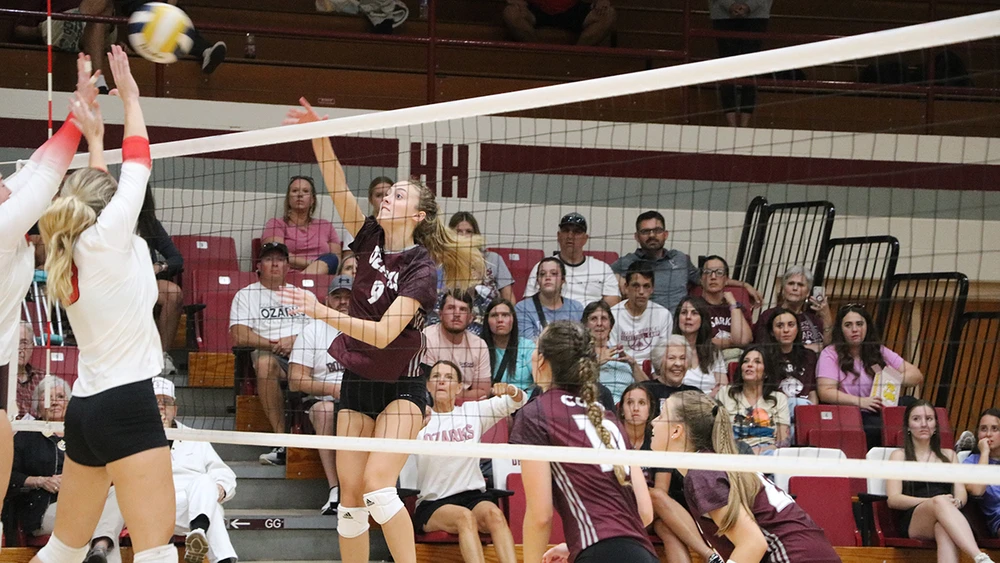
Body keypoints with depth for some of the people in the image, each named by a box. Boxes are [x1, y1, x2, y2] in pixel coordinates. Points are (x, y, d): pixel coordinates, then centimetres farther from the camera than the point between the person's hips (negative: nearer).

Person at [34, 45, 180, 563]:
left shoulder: (71, 253, 11)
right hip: (125, 404, -9)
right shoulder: (108, 241, -8)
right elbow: (136, 168, 2)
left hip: (84, 408, 9)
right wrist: (130, 98, 13)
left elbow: (92, 195, 30)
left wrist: (94, 138, 36)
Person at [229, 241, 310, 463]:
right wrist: (274, 344, -10)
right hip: (267, 353, -2)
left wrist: (296, 341, -6)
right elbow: (239, 336, 1)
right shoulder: (246, 295, 17)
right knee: (265, 362, -39)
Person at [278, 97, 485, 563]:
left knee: (377, 485, -21)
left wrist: (323, 312, -30)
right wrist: (318, 136, -22)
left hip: (401, 387, -6)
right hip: (357, 381, 6)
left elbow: (383, 332, -24)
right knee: (350, 493, 2)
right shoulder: (371, 239, 1)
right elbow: (337, 189, -10)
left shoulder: (421, 269, -15)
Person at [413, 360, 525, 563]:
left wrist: (510, 390, -17)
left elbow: (519, 401, 7)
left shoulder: (473, 411, 9)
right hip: (432, 504, -2)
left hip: (474, 496, 2)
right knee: (464, 517, -35)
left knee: (494, 513, -32)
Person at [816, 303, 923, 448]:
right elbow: (825, 393, -6)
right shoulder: (830, 354, 7)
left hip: (878, 416, 5)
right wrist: (860, 402, -20)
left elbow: (917, 376, 13)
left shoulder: (880, 352, 19)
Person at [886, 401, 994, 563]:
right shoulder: (899, 456, 18)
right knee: (940, 502, -40)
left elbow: (962, 494, 16)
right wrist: (931, 501, -11)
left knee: (945, 530, -40)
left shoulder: (948, 455, 29)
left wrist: (957, 502, -11)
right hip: (913, 521, -2)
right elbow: (893, 499, 3)